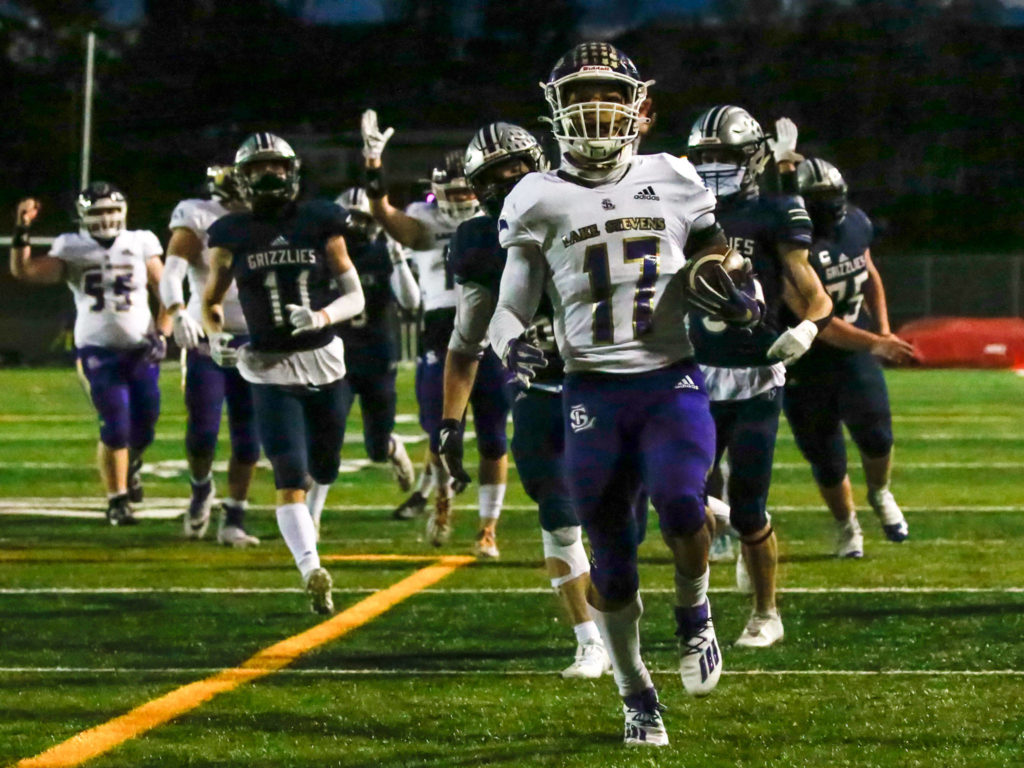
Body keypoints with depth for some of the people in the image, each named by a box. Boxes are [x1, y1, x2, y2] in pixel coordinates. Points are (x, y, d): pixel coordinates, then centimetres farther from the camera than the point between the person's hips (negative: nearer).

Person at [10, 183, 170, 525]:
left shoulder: (140, 244, 3)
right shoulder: (73, 250, 0)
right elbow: (24, 271, -9)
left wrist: (161, 335, -4)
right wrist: (21, 234, -22)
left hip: (141, 349, 2)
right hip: (98, 351, -2)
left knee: (142, 428, 5)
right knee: (115, 427, -12)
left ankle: (131, 463, 41)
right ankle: (117, 501, 2)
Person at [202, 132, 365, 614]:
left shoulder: (319, 222, -1)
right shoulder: (232, 235, 0)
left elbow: (354, 297, 1)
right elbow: (212, 300, 13)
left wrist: (320, 317, -19)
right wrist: (218, 339, -7)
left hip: (324, 361, 2)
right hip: (271, 370, -2)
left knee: (323, 468, 17)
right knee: (290, 478, -15)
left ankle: (302, 528, 48)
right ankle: (311, 570, -25)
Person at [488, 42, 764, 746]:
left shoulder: (674, 183, 7)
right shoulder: (539, 201, 4)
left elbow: (711, 258, 19)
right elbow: (510, 310, 6)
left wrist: (737, 297, -4)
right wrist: (512, 345, -16)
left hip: (673, 380, 0)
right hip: (593, 391, 0)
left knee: (679, 501, -26)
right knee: (611, 557, 2)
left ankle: (694, 616, 4)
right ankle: (637, 696, 20)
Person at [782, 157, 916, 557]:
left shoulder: (854, 224, -3)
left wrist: (884, 330, 7)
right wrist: (875, 344, -30)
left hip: (855, 350, 4)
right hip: (806, 362, -4)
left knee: (874, 433, -12)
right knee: (826, 459, 5)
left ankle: (879, 493, 20)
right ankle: (846, 524, 31)